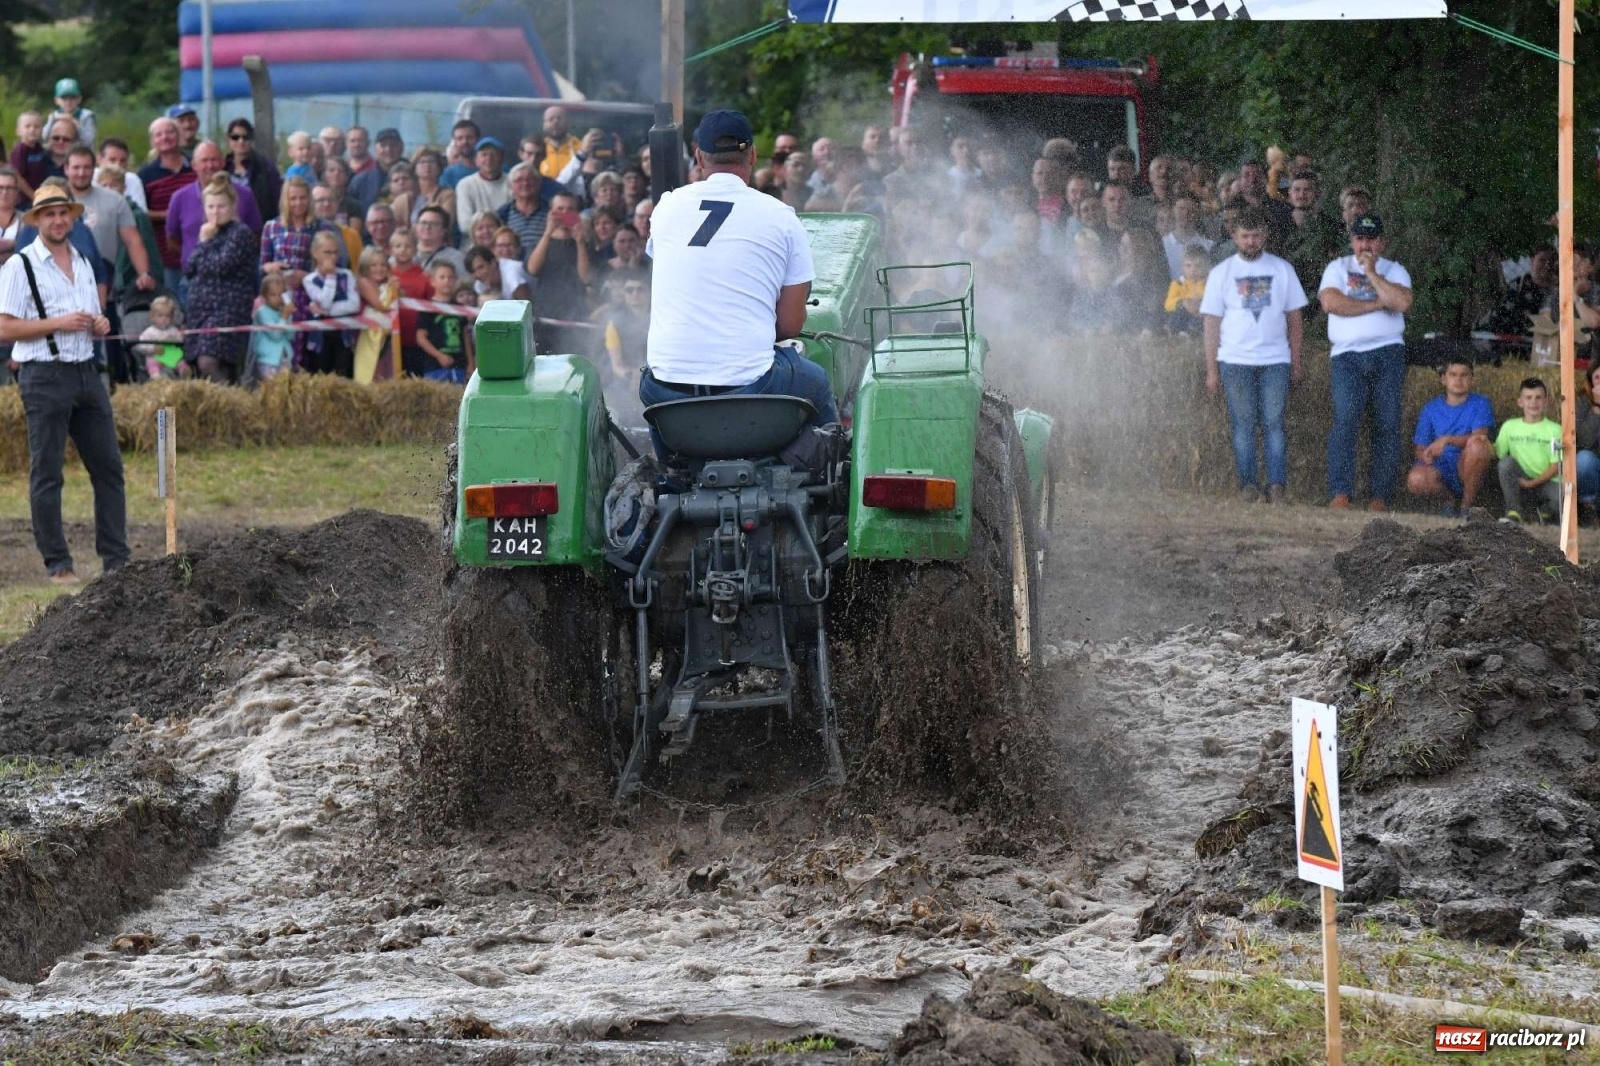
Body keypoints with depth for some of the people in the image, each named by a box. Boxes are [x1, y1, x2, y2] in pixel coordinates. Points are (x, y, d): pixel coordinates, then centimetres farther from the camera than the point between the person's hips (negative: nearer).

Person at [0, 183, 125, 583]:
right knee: (46, 474, -2)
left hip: (86, 371, 6)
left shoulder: (82, 263, 16)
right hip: (45, 375, -6)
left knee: (108, 466, 5)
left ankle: (116, 558, 10)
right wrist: (58, 324, -16)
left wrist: (99, 325, 3)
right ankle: (57, 564, 3)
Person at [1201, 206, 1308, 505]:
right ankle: (1247, 485, 2)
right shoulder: (1222, 273, 6)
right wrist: (1212, 370, 0)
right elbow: (1212, 323, 5)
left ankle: (1277, 484, -6)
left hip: (1275, 360, 0)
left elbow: (1294, 318, 11)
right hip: (1235, 361, 0)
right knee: (1243, 424, -1)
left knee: (1274, 423, -6)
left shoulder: (1281, 269, 9)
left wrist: (1296, 363, 6)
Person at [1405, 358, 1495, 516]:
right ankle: (1451, 499, 3)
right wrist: (1425, 456, -16)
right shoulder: (1431, 408, 10)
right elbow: (1420, 449, 8)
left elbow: (1479, 437, -14)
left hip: (1469, 470, -1)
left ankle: (1468, 502, -13)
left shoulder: (1480, 404, 2)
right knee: (1415, 480, -33)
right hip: (1440, 470, 1)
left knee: (1478, 444, -34)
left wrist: (1447, 440, -26)